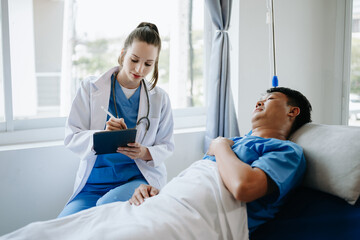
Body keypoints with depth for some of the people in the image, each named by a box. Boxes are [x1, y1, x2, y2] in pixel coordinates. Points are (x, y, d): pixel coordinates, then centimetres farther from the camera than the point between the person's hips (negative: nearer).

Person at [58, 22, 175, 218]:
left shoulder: (159, 98, 9)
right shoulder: (90, 88, 5)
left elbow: (166, 145, 11)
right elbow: (71, 137, 0)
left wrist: (146, 153, -13)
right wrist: (101, 135, -22)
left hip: (138, 178, 0)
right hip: (94, 181, 1)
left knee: (108, 204, -34)